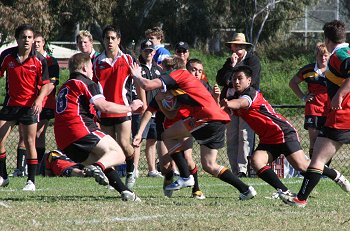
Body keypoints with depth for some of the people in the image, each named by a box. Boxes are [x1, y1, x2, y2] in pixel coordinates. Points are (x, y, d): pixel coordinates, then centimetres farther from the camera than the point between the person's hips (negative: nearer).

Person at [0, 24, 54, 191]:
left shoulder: (39, 60, -8)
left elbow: (46, 84, -2)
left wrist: (39, 99, -18)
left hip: (30, 105, -3)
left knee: (29, 143, -4)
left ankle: (31, 181, 4)